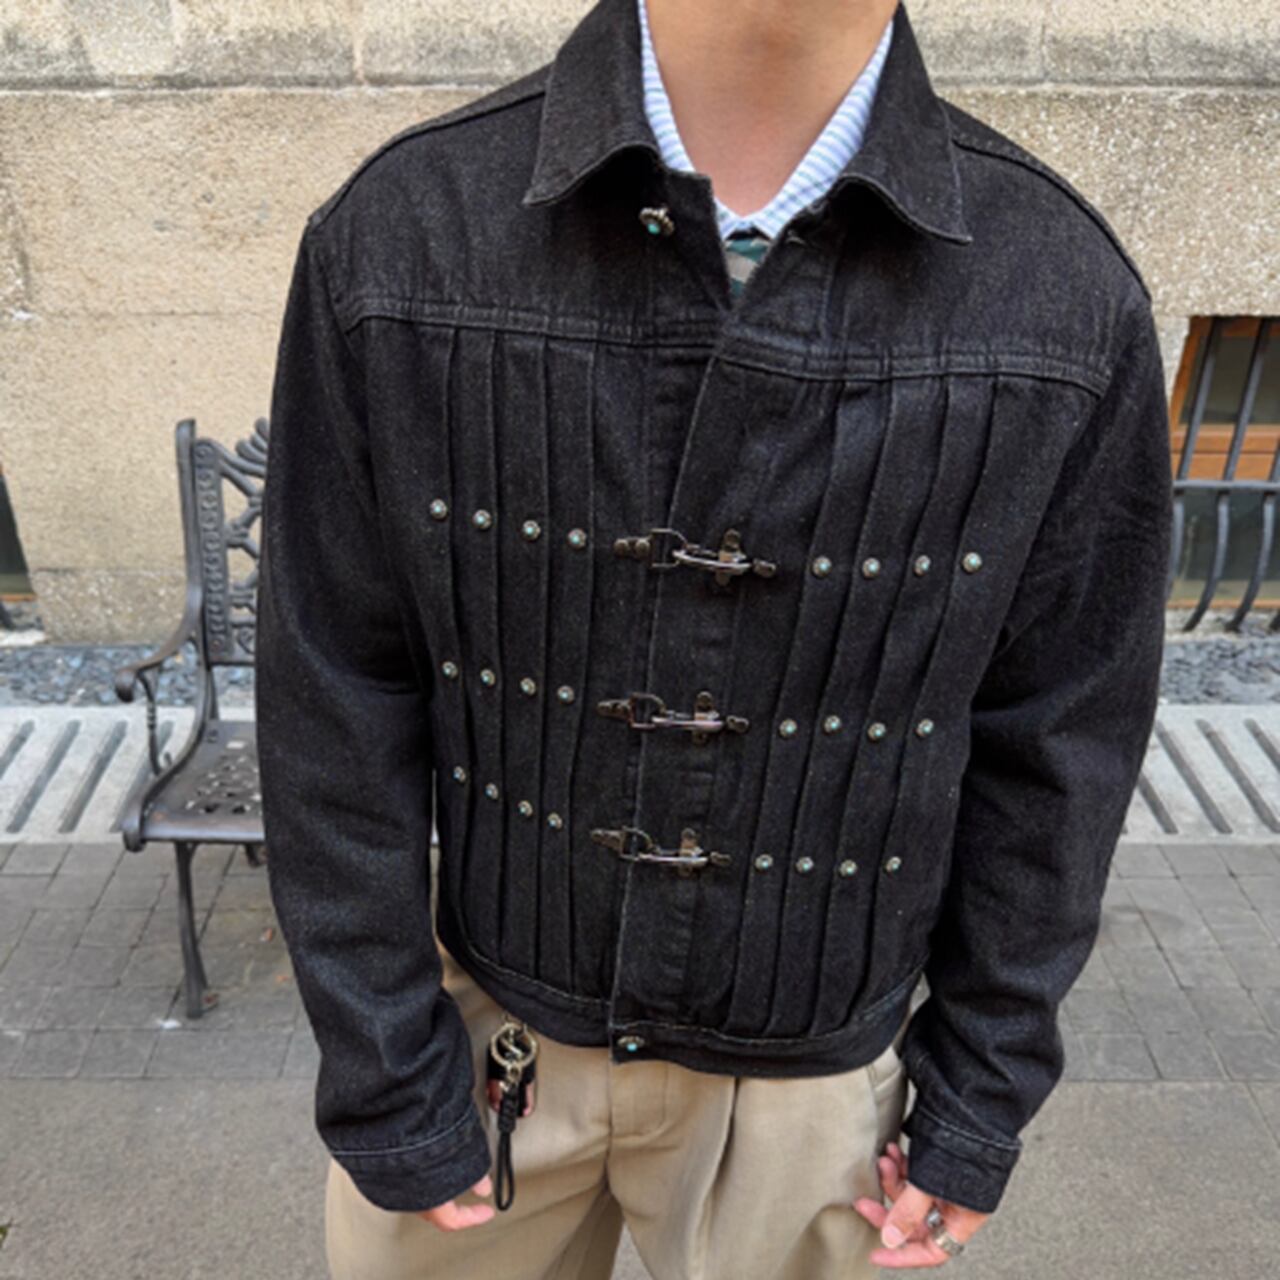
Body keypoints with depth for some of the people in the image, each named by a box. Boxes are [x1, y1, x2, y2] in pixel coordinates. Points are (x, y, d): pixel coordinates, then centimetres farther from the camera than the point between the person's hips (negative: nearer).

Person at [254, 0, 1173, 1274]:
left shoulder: (1072, 301, -15)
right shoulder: (392, 237, -16)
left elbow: (1052, 740, -5)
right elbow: (339, 704, -10)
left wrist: (983, 1095, 3)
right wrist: (384, 1079, -4)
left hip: (816, 1065, 1)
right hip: (489, 1022, 1)